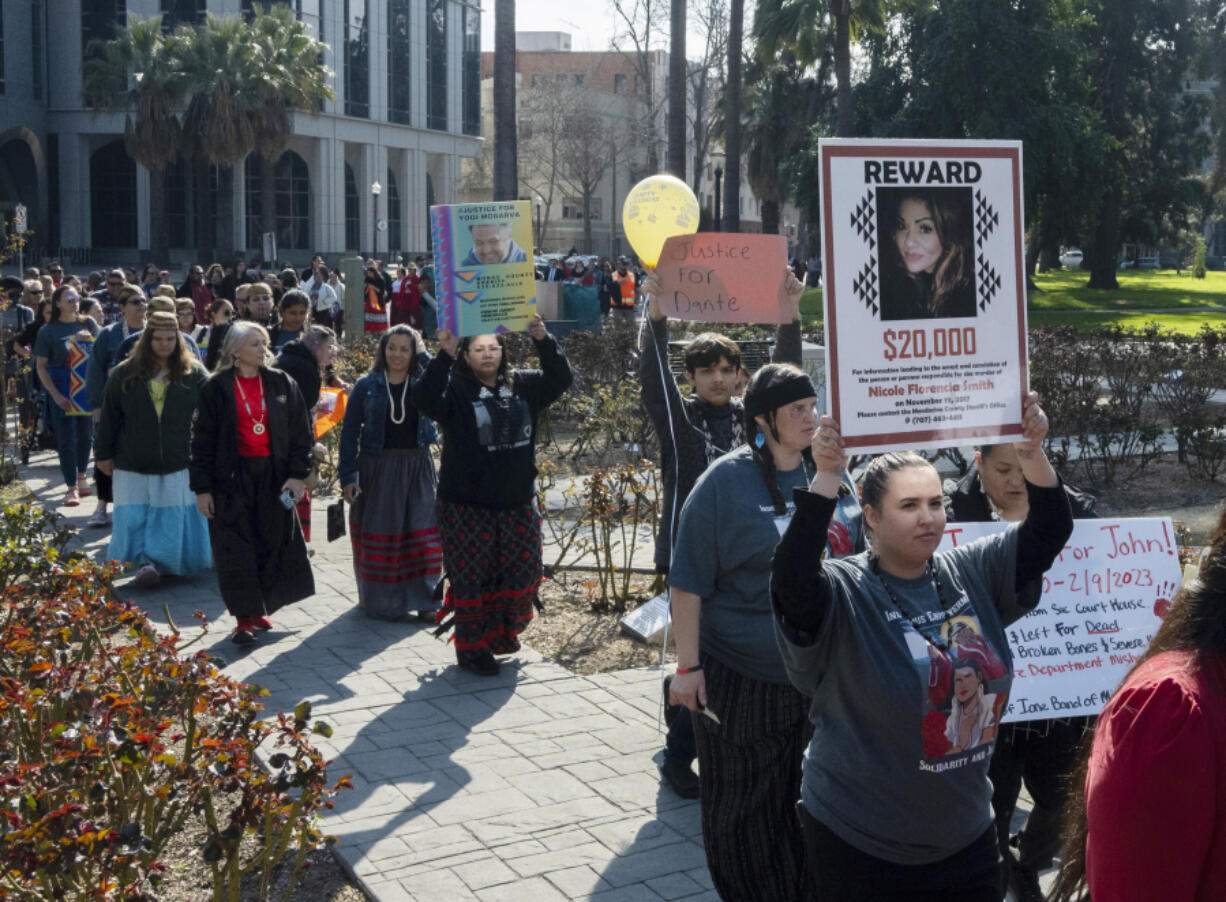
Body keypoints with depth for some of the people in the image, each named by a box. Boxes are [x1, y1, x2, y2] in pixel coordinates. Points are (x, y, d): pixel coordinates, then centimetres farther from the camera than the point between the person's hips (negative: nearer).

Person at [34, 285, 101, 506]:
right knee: (66, 439, -4)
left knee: (86, 434, 11)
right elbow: (41, 367, -3)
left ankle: (81, 476, 30)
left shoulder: (88, 324, 6)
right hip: (62, 390, -3)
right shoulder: (48, 331, -3)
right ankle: (72, 488, 1)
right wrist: (56, 395, -13)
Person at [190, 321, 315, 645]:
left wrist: (297, 473, -3)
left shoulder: (281, 384, 5)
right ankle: (245, 618, 3)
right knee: (236, 548, -3)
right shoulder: (217, 388, -1)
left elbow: (300, 432, 7)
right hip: (232, 478, -2)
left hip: (274, 477, 2)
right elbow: (202, 439, 0)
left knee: (273, 543, 5)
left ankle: (258, 609, 21)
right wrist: (202, 487, -4)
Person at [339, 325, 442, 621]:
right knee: (379, 535, 5)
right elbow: (350, 431, 1)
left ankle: (423, 598, 8)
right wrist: (348, 475, -5)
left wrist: (422, 353, -12)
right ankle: (382, 600, 16)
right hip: (377, 469, -1)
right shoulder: (367, 385, 1)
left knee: (423, 532, -1)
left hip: (417, 467, 1)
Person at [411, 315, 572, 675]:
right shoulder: (455, 389, -8)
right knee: (470, 577, 2)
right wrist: (445, 355, -36)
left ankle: (503, 631, 33)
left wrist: (543, 340, -16)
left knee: (523, 571, 11)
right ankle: (471, 646, 16)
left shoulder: (522, 385, 6)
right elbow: (425, 399, -25)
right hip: (466, 506, -5)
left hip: (517, 503, 5)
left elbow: (560, 379, -1)